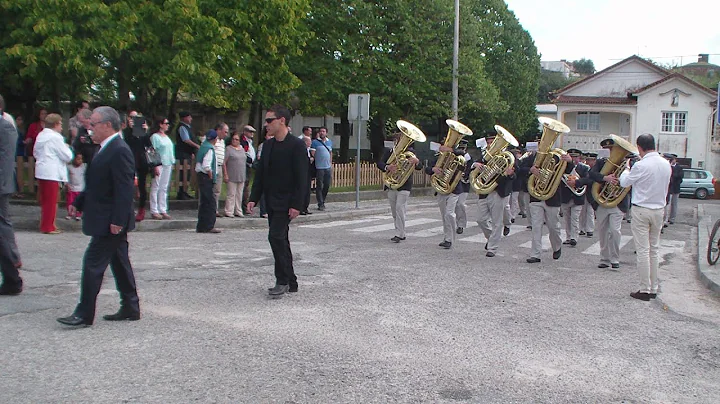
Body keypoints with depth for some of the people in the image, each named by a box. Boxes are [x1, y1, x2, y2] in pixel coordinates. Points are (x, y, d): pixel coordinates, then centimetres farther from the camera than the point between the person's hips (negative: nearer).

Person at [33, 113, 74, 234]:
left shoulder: (40, 135, 9)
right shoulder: (55, 137, -14)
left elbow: (35, 153, 18)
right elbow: (68, 156, -13)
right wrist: (67, 148, 5)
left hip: (41, 171, 8)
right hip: (52, 173, -8)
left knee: (44, 200, 15)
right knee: (51, 201, -1)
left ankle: (44, 225, 23)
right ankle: (48, 227, 3)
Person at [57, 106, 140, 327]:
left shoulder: (119, 151, -18)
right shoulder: (106, 149, 14)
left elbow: (125, 189, -23)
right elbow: (96, 184, 21)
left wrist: (117, 220, -25)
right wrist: (78, 203, 17)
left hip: (108, 222, -10)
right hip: (111, 221, 10)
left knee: (93, 263, -5)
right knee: (120, 262, 14)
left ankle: (84, 314, 2)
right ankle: (130, 308, 22)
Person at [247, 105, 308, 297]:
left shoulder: (296, 145, -11)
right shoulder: (268, 145, 11)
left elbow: (301, 178, -14)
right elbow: (260, 173, 14)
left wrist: (296, 205, -19)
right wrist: (254, 198, 7)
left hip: (286, 202, -8)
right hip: (271, 201, 8)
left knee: (276, 236, -16)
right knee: (280, 239, 12)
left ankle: (282, 281, -4)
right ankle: (290, 282, 21)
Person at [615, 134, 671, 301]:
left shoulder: (640, 165, -17)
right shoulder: (666, 164, 3)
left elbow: (624, 182, -3)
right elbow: (666, 187, 14)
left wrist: (627, 167, 13)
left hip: (641, 210, -6)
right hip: (659, 210, 6)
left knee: (643, 250, -2)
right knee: (654, 249, 13)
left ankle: (645, 290, 2)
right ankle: (653, 288, 19)